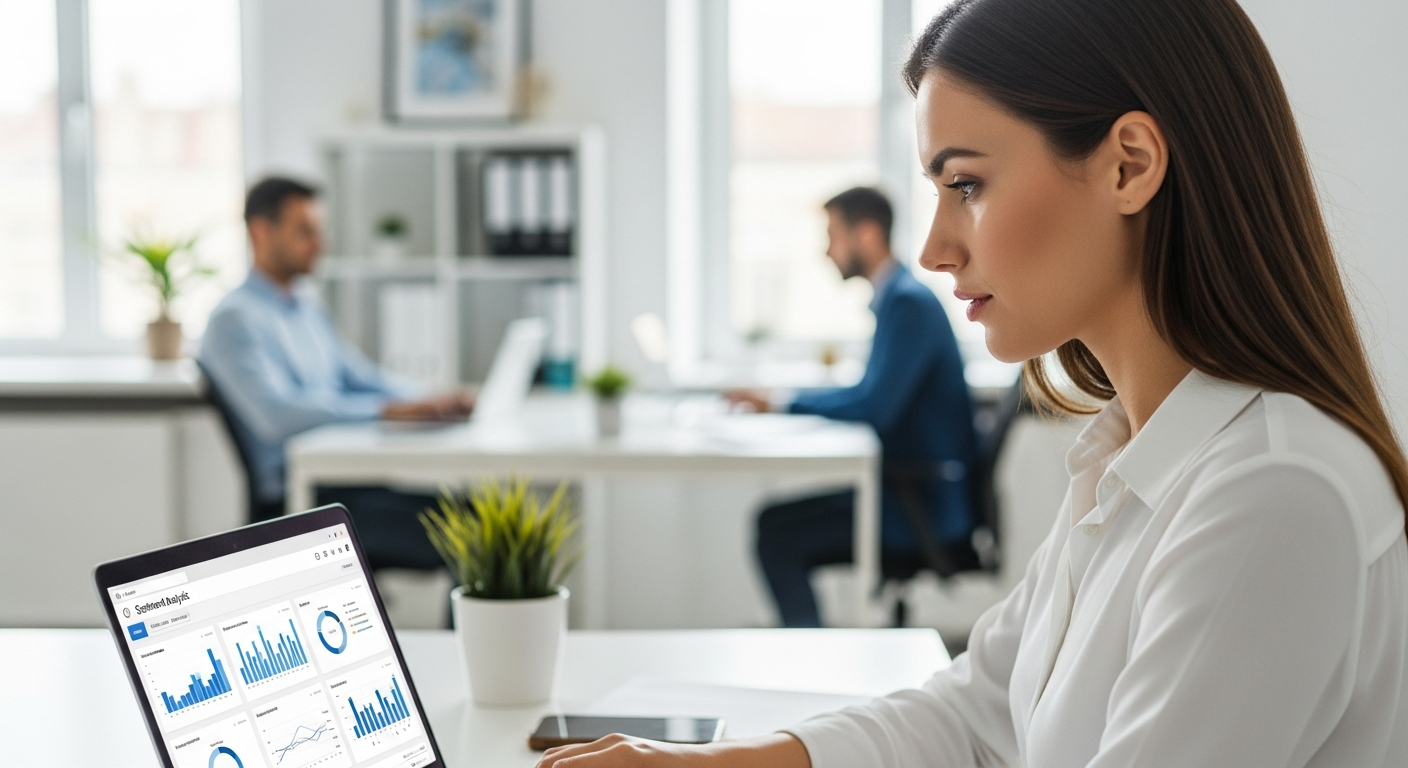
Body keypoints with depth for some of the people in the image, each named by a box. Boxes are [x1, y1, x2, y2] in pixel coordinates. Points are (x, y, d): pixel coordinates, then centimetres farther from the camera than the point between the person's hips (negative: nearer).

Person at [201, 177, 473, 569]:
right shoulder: (235, 319, -9)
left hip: (348, 481, 8)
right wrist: (387, 409, -30)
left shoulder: (309, 309, 21)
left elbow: (360, 376, 20)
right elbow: (277, 415, -23)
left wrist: (431, 402, -1)